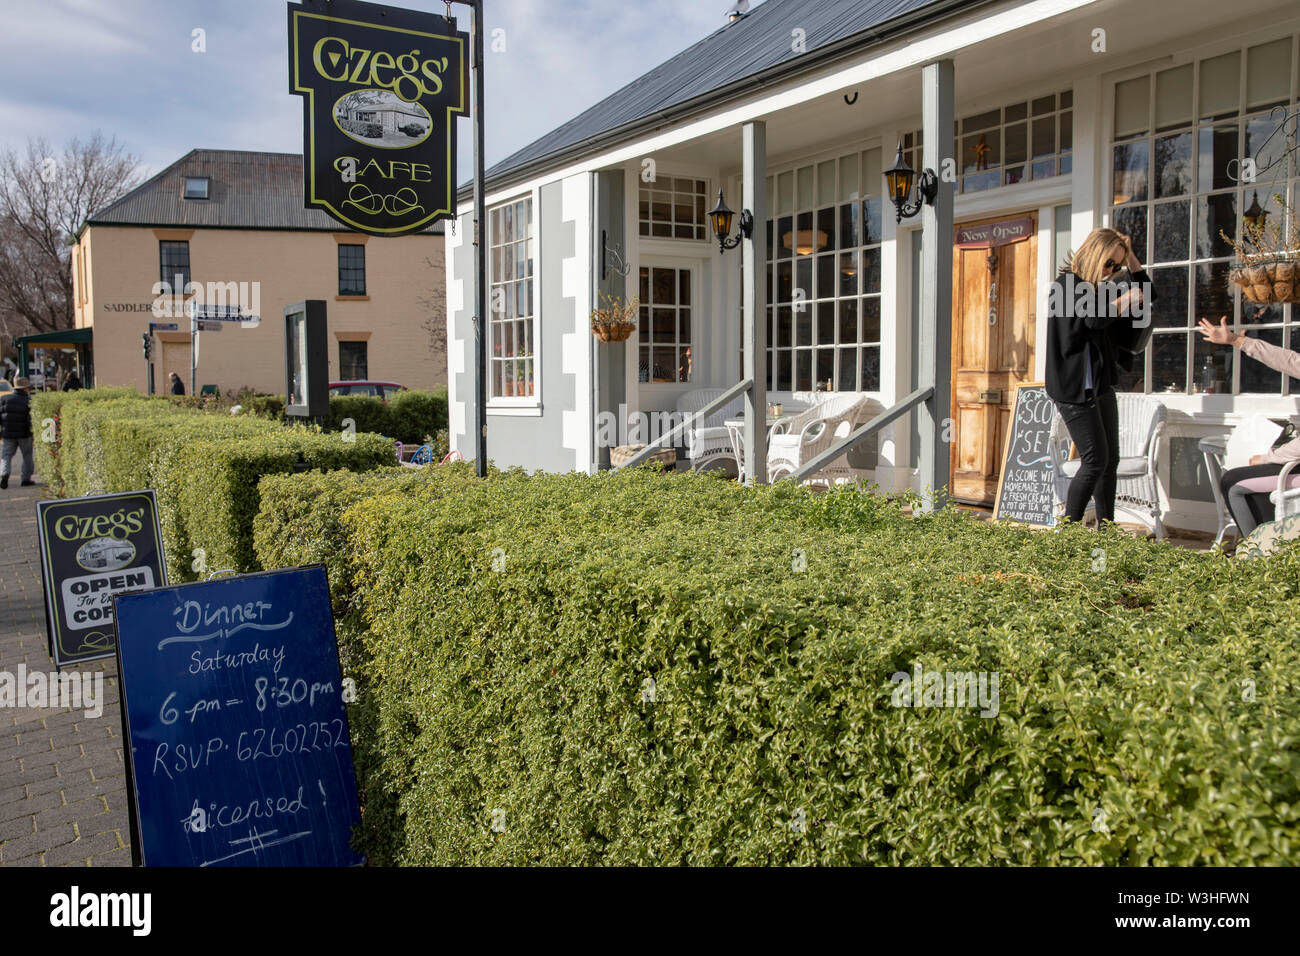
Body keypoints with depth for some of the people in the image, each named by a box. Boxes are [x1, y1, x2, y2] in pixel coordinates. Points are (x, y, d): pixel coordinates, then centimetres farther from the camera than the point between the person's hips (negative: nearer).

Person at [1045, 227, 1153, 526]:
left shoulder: (1100, 288, 16)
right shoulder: (1067, 285, -9)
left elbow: (1145, 297, 24)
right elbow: (1095, 317, -26)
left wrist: (1130, 255, 14)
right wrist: (1125, 300, -8)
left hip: (1101, 385, 9)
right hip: (1074, 389, -9)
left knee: (1110, 460, 8)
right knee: (1095, 460, -10)